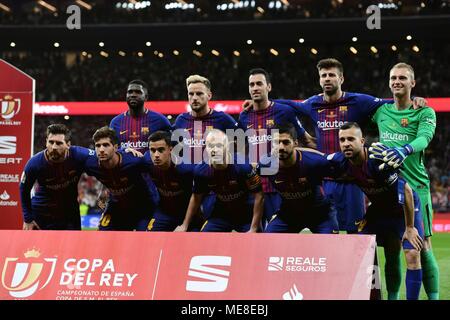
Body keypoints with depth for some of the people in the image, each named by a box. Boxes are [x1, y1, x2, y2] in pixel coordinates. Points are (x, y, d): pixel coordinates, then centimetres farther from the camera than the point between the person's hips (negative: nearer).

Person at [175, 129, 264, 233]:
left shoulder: (242, 166, -27)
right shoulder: (201, 171, -16)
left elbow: (258, 196, -18)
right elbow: (196, 198, 4)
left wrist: (253, 229, -18)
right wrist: (184, 225, 7)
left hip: (246, 213, -3)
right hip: (221, 214, 3)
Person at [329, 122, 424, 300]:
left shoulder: (378, 160, -33)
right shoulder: (340, 162, -17)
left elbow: (406, 192, -26)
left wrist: (410, 227, -20)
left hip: (405, 207, -6)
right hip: (379, 209, 6)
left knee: (412, 255, -18)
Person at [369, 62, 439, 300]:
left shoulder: (424, 112, 1)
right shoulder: (381, 111, 13)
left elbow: (424, 137, -19)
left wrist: (404, 150, -37)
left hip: (416, 185, -4)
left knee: (422, 248, -8)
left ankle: (433, 297, -3)